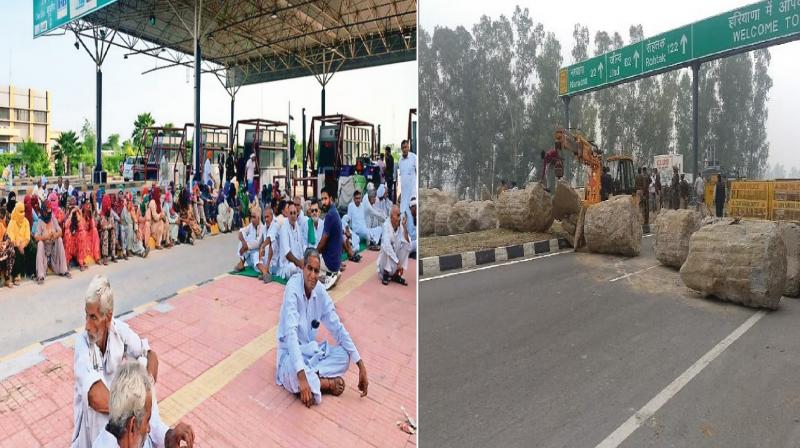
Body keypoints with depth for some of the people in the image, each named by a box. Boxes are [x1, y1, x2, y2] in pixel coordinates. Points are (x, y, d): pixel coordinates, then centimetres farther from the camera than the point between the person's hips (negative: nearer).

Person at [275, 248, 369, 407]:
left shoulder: (320, 291, -7)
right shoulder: (293, 288, -24)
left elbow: (337, 328, -3)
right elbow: (291, 333, -35)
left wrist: (361, 365, -9)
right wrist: (301, 376, -46)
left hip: (311, 349, 5)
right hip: (291, 353, -5)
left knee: (344, 355, -15)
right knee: (293, 372, -37)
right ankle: (327, 383, -12)